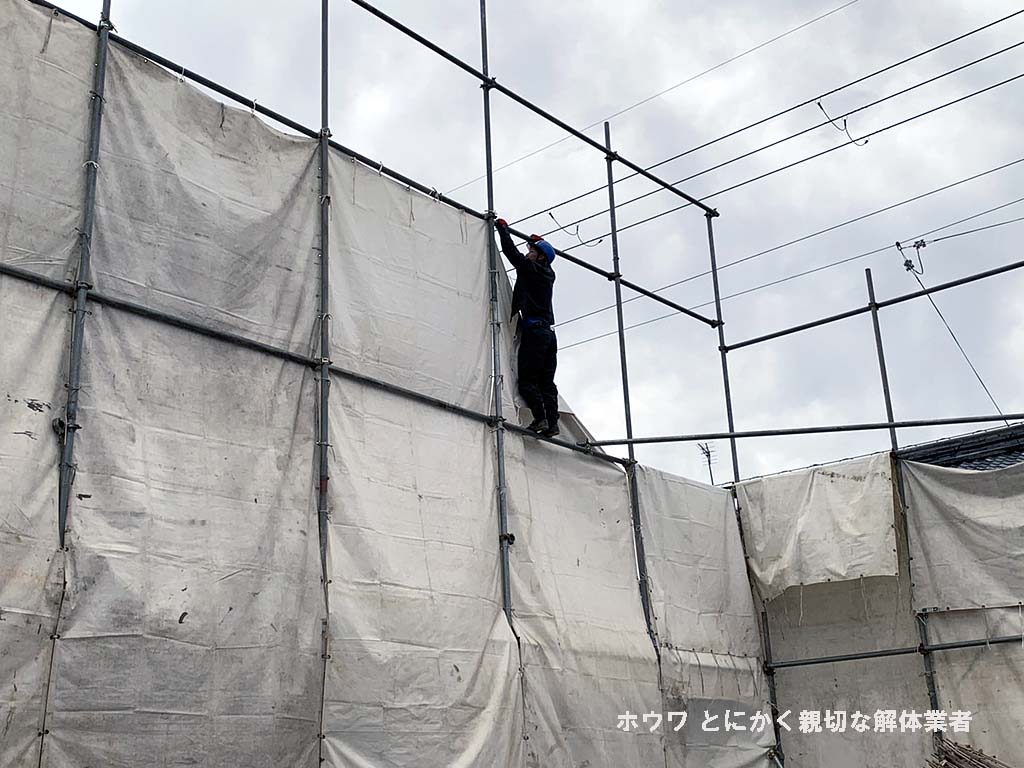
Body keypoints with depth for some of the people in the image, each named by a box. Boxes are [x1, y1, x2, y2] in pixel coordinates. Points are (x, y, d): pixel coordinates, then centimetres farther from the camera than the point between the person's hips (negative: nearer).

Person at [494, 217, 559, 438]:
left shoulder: (530, 269, -3)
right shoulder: (548, 274, 17)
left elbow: (511, 252, -4)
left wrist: (502, 228, 8)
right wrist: (537, 242, 40)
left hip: (534, 331, -8)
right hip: (548, 332, 8)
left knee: (527, 380, -8)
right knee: (546, 381, 5)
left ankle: (540, 418, -17)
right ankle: (552, 422, -1)